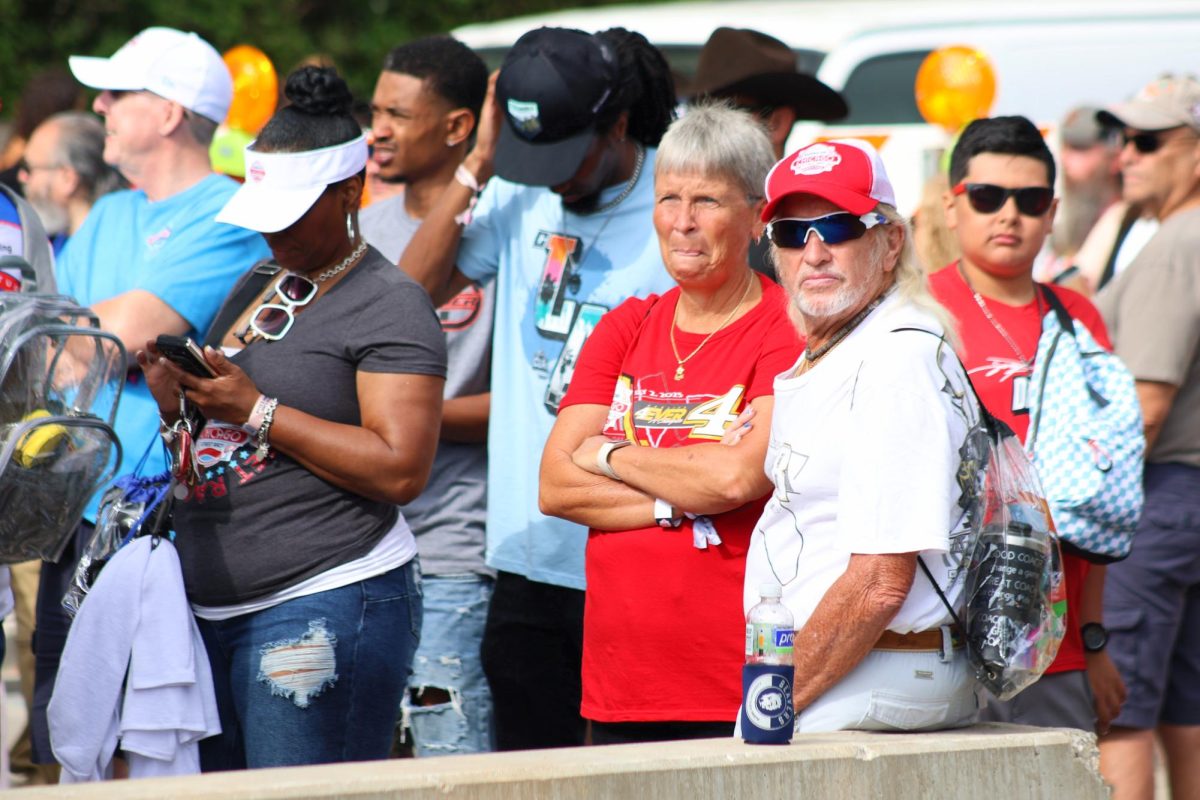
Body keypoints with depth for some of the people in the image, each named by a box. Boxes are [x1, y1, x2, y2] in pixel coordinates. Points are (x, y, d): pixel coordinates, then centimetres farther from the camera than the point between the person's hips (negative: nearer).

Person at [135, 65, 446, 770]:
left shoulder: (391, 307, -6)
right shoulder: (255, 286, 19)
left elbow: (401, 470, -17)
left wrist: (257, 411, -16)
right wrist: (176, 400, 3)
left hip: (327, 605, -8)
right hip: (214, 607, 8)